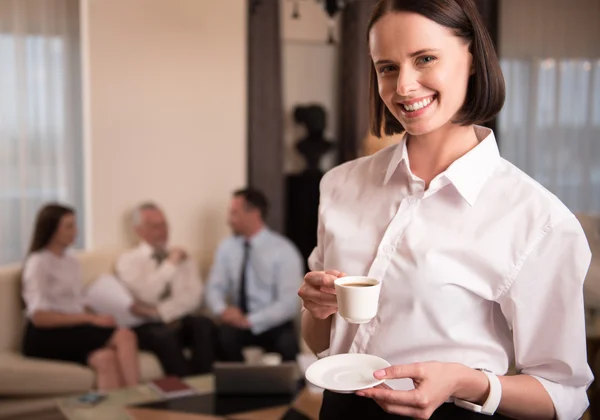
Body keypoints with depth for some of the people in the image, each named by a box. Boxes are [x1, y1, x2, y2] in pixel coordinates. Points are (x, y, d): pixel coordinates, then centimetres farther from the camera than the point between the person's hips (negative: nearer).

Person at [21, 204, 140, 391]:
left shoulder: (72, 262, 19)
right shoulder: (38, 263, -5)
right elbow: (39, 317, -15)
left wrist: (98, 317, -7)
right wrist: (92, 319, -18)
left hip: (73, 331, 6)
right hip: (45, 338, -6)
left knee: (106, 358, -32)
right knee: (124, 336, -29)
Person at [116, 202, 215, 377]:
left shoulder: (183, 257, 16)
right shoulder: (128, 259, 6)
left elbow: (194, 295, -1)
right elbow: (146, 295, -12)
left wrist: (159, 312, -15)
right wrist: (170, 264, -9)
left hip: (182, 320, 3)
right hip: (148, 325, -3)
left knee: (204, 325, -30)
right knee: (164, 335, -37)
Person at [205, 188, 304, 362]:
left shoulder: (284, 251, -10)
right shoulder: (227, 247, 4)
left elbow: (289, 303, -15)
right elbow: (215, 288, 6)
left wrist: (250, 320, -23)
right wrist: (223, 310, -17)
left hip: (274, 324, -3)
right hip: (239, 321, 3)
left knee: (288, 344, -35)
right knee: (223, 334, -30)